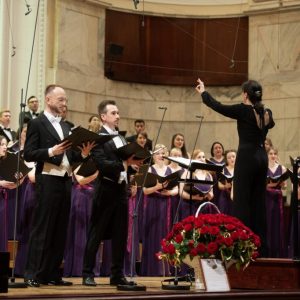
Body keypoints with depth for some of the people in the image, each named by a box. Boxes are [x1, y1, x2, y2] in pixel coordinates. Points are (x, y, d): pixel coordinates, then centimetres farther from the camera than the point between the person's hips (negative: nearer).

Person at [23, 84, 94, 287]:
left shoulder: (66, 127, 18)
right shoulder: (37, 124, -3)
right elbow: (28, 154, -11)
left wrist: (82, 154, -1)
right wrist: (51, 151, -23)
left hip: (66, 181, 7)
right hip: (48, 180, -7)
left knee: (60, 230, 8)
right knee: (42, 229, -5)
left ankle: (52, 274, 14)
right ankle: (32, 274, -1)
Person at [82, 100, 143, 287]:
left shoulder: (122, 139, 16)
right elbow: (102, 164, -21)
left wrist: (134, 162, 1)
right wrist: (124, 163, -28)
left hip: (121, 189, 7)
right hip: (106, 191, -7)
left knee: (120, 235, 8)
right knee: (96, 234, 0)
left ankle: (117, 275, 15)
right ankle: (88, 274, 6)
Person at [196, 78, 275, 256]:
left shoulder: (243, 110, -10)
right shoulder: (267, 113, 8)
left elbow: (217, 106, 2)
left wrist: (203, 92, 18)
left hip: (246, 157, -6)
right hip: (262, 157, 6)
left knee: (242, 200, -4)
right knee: (259, 201, 9)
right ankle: (261, 247, 9)